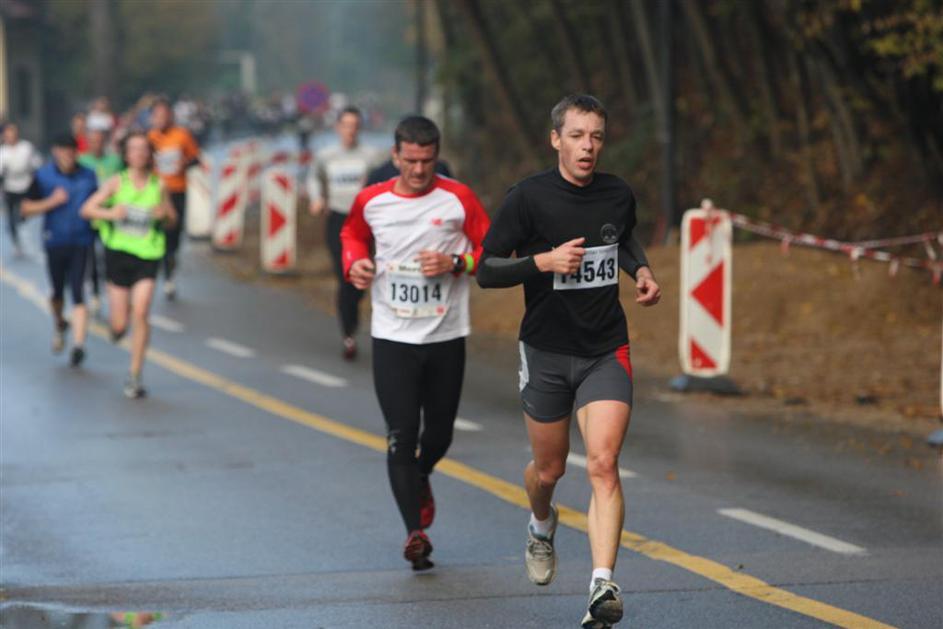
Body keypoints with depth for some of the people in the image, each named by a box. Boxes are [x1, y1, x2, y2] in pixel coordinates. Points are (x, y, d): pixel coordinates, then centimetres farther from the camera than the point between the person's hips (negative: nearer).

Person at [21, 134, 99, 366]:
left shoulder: (87, 176, 3)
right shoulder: (43, 176, -2)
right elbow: (26, 208, -2)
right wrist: (51, 202, -15)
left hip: (80, 243, 0)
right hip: (55, 242, 0)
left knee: (78, 293, -10)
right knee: (58, 292, 14)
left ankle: (79, 344, -15)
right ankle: (59, 324, 45)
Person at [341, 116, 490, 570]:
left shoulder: (457, 199, -4)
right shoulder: (371, 201, 0)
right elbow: (352, 233, 21)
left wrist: (456, 263, -15)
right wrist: (355, 262, 0)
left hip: (447, 336, 1)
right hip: (392, 338, 0)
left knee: (439, 434, 12)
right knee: (401, 435, -11)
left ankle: (421, 478, 47)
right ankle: (414, 533, -11)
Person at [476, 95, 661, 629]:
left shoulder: (619, 195, 2)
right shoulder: (528, 198, -10)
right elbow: (487, 270, -8)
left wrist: (642, 271, 5)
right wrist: (544, 261, -23)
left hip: (606, 352, 1)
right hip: (546, 350, -1)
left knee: (604, 464, -16)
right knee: (549, 469, 14)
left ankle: (603, 585, -22)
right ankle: (542, 525, 50)